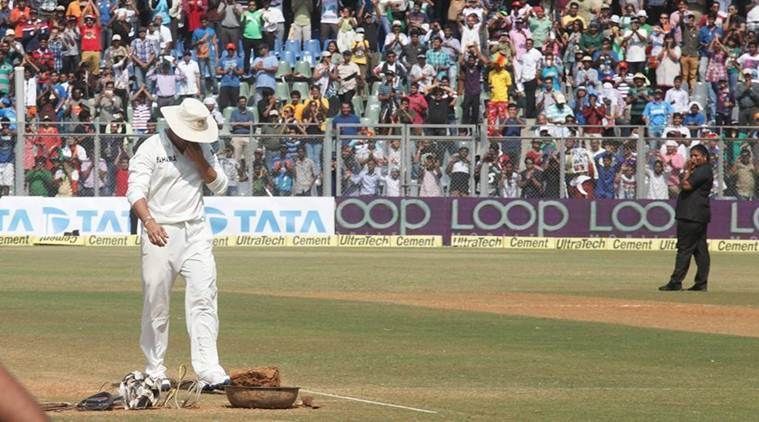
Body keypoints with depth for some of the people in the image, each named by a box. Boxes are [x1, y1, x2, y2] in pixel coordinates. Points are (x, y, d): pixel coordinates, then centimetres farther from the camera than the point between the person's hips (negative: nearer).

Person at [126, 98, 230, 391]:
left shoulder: (202, 148, 11)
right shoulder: (152, 149, -5)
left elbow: (220, 186, 10)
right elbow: (136, 190, -15)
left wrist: (198, 159, -5)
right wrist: (149, 221, -33)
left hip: (196, 234, 3)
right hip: (161, 234, -3)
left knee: (204, 298, -10)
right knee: (156, 305, 2)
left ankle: (209, 372, -15)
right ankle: (155, 372, 13)